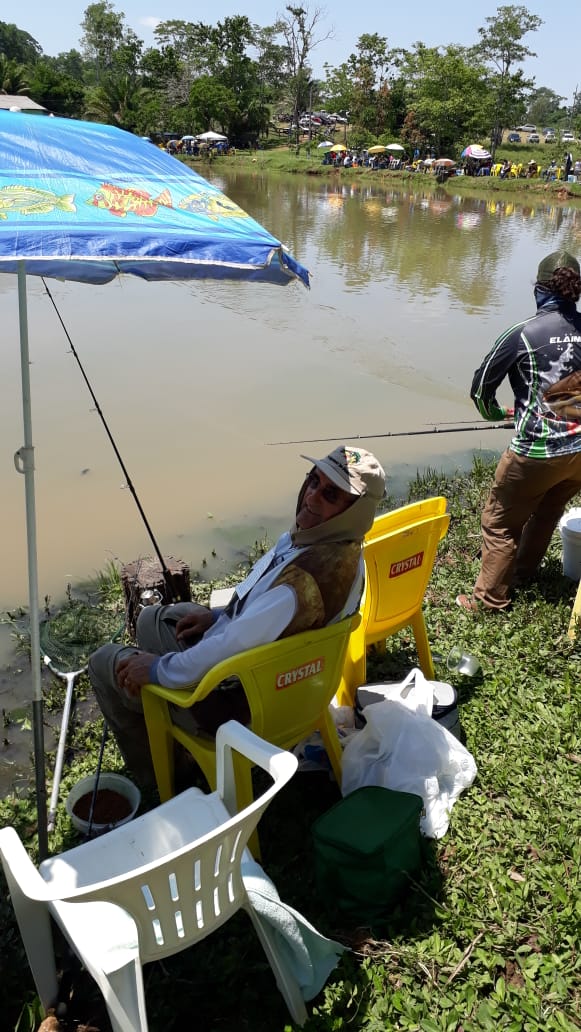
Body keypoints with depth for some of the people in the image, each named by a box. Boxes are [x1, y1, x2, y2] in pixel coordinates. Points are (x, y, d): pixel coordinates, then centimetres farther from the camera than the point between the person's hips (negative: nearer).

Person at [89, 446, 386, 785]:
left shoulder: (310, 578, -37)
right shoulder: (336, 543, -7)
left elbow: (234, 646, -35)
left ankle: (155, 774, 21)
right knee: (151, 619, 27)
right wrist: (219, 615, 3)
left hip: (239, 700, -9)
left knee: (105, 663, 6)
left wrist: (158, 669, -21)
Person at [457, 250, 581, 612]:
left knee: (501, 523, 10)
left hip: (537, 451, -5)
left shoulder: (524, 333, -10)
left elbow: (481, 386, -3)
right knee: (547, 514, 26)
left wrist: (495, 412, 16)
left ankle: (490, 597, 16)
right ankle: (523, 572, 44)